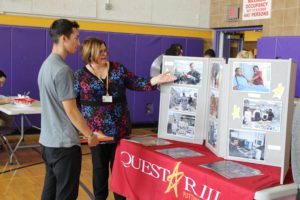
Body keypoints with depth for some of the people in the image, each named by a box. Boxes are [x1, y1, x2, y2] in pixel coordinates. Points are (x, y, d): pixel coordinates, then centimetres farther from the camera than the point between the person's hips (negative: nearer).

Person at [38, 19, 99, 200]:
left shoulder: (46, 65, 10)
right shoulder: (62, 70, -18)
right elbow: (71, 110, -19)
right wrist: (90, 135, -7)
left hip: (48, 140, 9)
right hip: (64, 143, -9)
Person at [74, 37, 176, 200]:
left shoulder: (118, 68, 3)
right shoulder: (80, 75, -3)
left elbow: (136, 83, 0)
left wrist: (155, 80, -15)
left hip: (120, 129, 2)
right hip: (97, 130, -2)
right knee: (100, 168, 11)